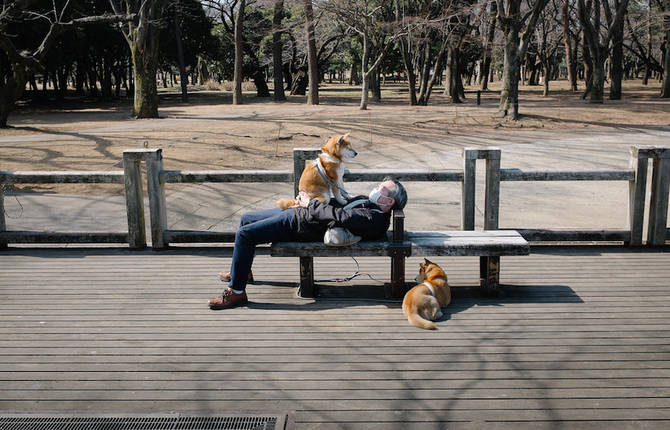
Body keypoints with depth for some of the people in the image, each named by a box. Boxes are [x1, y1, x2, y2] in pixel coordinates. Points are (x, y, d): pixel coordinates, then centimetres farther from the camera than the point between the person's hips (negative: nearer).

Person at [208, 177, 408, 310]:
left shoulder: (375, 218, -20)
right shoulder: (368, 201, 9)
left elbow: (339, 216, -28)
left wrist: (310, 204, -13)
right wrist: (306, 201, 3)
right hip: (297, 213, 10)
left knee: (244, 234, -16)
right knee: (246, 218, 22)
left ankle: (236, 291, -3)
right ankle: (241, 271, 38)